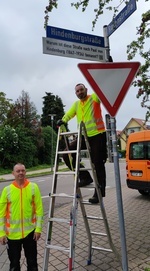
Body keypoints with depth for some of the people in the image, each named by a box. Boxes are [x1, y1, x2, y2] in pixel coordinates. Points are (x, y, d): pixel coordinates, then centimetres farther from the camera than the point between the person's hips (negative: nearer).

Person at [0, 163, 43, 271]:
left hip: (30, 231, 0)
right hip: (12, 233, 1)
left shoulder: (33, 187, -7)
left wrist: (38, 228, -7)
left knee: (32, 261, 16)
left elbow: (39, 209, -4)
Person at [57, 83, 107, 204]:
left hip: (98, 135, -6)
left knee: (98, 164, -1)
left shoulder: (94, 97, -1)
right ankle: (85, 176, 5)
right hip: (84, 137, 6)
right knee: (67, 154, -5)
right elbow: (68, 114, 16)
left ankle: (99, 193, 12)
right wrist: (62, 121, -4)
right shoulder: (76, 104, 15)